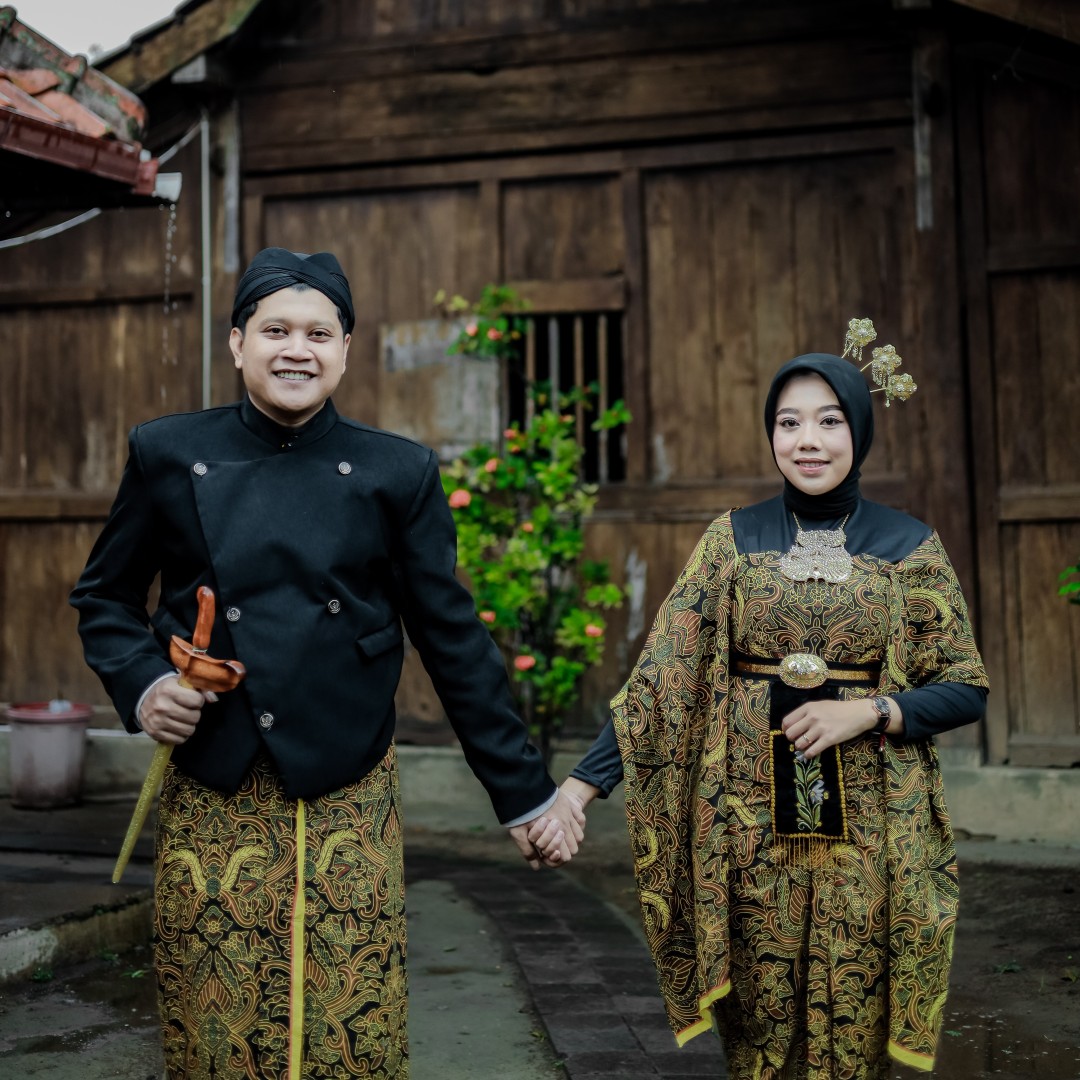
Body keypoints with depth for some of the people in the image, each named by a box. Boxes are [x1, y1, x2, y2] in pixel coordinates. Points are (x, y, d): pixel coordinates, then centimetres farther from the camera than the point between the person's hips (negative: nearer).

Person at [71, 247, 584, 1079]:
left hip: (349, 800, 0)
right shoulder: (168, 454, 3)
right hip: (211, 799, 1)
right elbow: (106, 597, 12)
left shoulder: (398, 472, 1)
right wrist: (141, 683, -9)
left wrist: (526, 793, 3)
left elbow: (452, 637, 3)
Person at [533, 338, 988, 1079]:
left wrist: (868, 712, -15)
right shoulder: (734, 540, 2)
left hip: (869, 824, 0)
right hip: (752, 824, 1)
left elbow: (966, 689, 2)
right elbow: (662, 671, -4)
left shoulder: (909, 547, 1)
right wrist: (584, 784, -13)